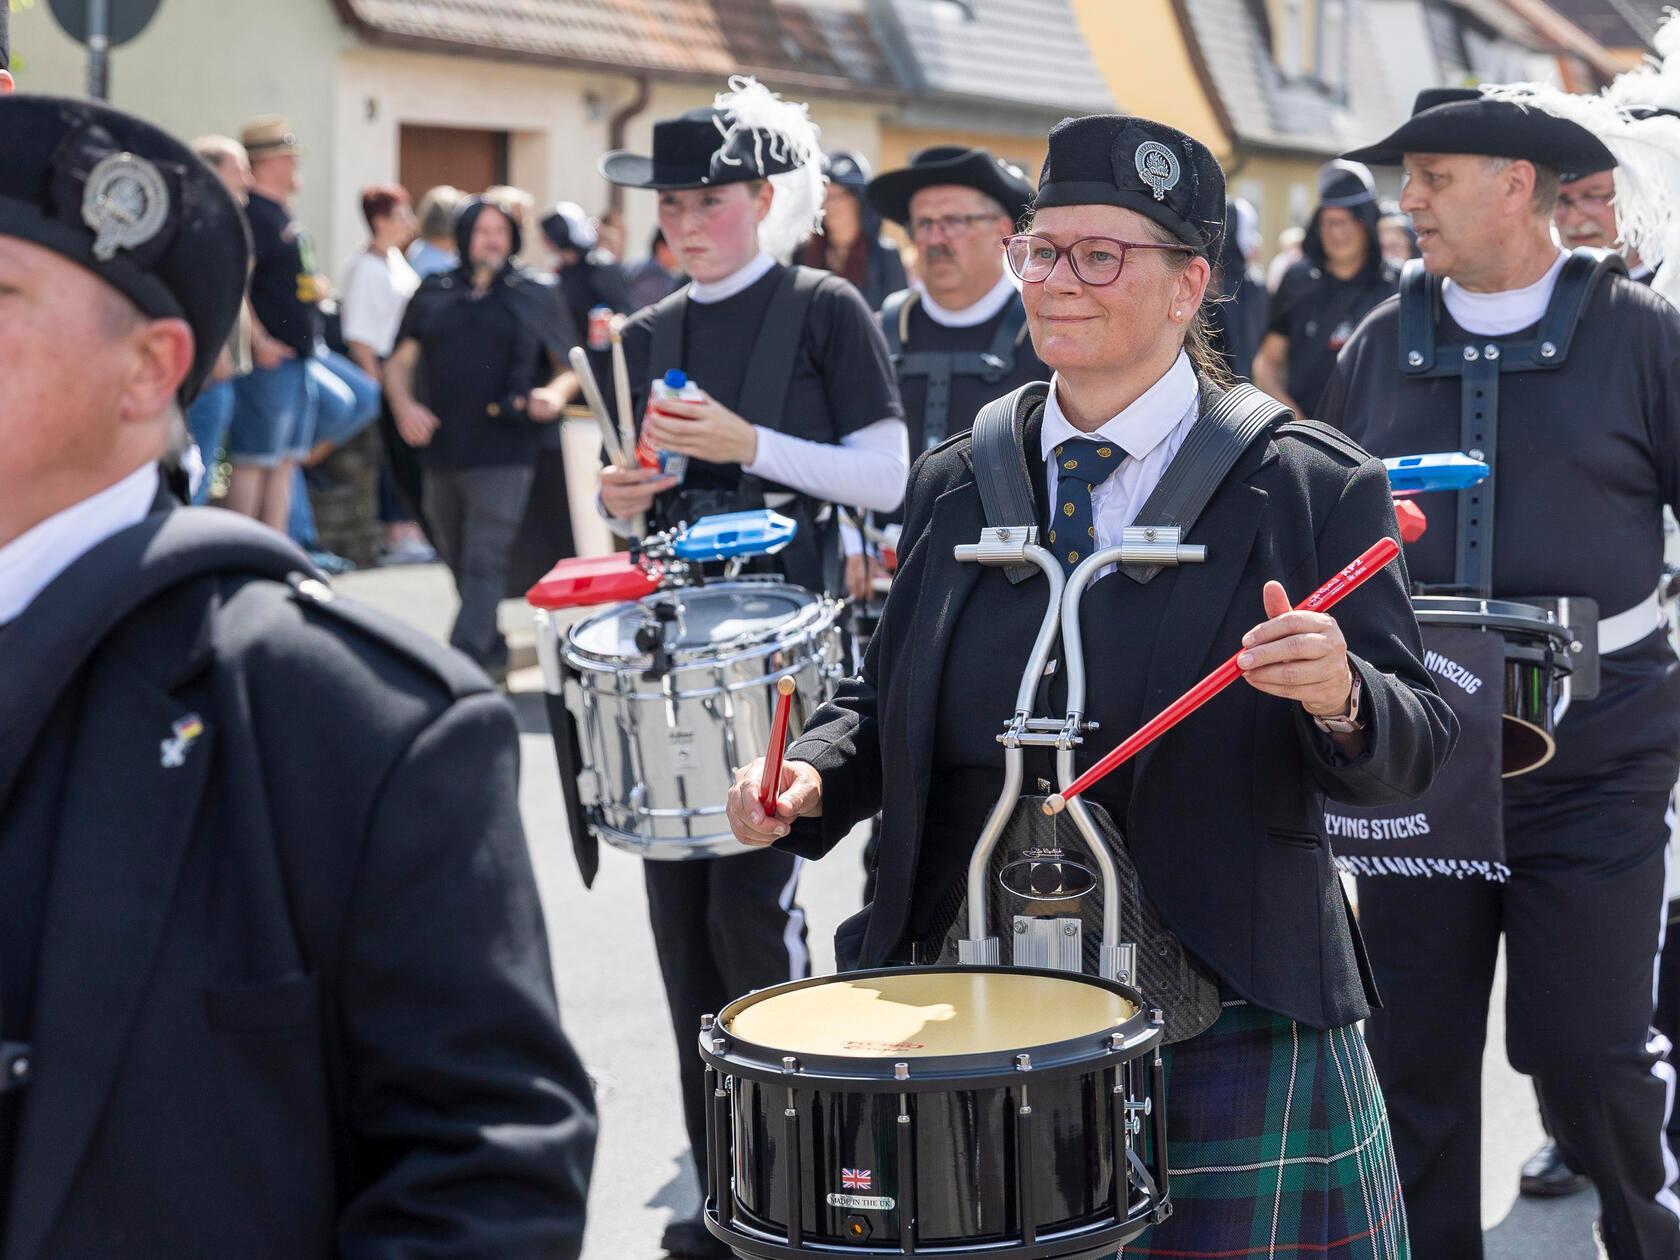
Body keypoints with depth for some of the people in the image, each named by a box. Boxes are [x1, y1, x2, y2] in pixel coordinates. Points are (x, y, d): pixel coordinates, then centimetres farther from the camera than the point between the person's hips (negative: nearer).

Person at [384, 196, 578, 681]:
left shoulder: (537, 294, 9)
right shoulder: (433, 294, 14)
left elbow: (569, 366, 12)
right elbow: (400, 362, 15)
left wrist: (556, 394, -10)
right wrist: (404, 405, -4)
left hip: (504, 451, -4)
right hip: (442, 448, 4)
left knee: (485, 562, -14)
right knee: (458, 561, 10)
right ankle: (494, 654, 24)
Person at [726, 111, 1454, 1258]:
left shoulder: (1314, 488, -5)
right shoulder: (955, 485, 7)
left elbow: (1410, 754, -7)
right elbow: (889, 701, 16)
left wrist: (1339, 696, -28)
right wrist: (811, 777, -4)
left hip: (1225, 1030, -3)